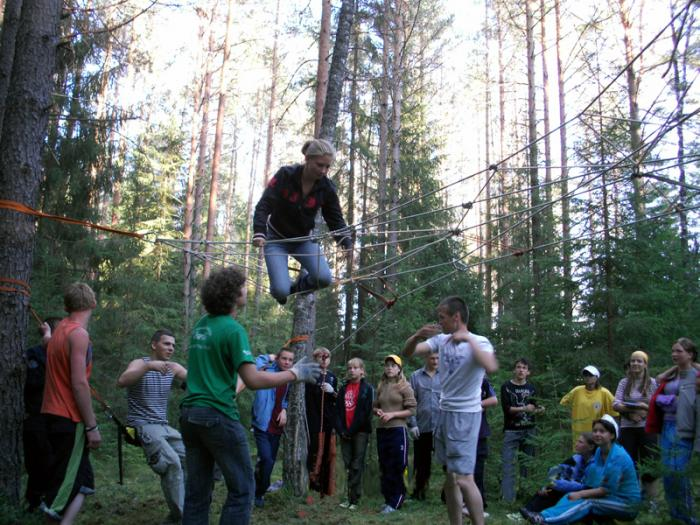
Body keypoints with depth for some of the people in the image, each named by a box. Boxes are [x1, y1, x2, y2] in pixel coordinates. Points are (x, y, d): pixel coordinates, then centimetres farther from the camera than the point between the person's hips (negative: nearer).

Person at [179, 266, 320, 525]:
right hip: (218, 416, -8)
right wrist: (294, 374, -9)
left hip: (190, 413, 8)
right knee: (241, 488, 2)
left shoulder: (201, 325, 11)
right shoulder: (233, 329, -13)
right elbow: (253, 381, -19)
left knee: (197, 491, 11)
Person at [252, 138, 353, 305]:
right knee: (281, 290, -20)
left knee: (324, 278, -22)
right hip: (276, 239, -2)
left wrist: (347, 244, -26)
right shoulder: (285, 175, -20)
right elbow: (264, 206, -23)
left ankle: (298, 286, 13)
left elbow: (336, 219, -9)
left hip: (304, 240, 3)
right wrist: (259, 233, -39)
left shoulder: (327, 188, -12)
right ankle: (282, 287, 20)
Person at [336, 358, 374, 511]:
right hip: (344, 433, 4)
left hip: (360, 432, -4)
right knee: (348, 465, 5)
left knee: (356, 466, -3)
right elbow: (338, 411, 8)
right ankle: (349, 497, 10)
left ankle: (354, 499, 1)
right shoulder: (343, 389, 12)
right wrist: (341, 430, -6)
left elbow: (366, 412, -9)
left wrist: (351, 431, -11)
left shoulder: (367, 388, -2)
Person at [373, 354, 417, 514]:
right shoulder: (381, 387, 12)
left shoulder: (405, 387, -3)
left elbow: (412, 410, -7)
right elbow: (375, 406, 21)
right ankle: (388, 499, 19)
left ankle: (394, 502, 5)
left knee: (397, 467, -2)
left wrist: (392, 414, -15)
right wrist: (377, 411, -2)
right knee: (384, 467, 10)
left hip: (397, 430, -5)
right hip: (381, 430, 6)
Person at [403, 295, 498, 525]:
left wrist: (468, 339, -28)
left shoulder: (479, 342, -13)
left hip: (465, 415, -7)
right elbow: (407, 352, 3)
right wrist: (417, 335, -16)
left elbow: (491, 368, -33)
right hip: (444, 412, 7)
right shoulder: (441, 340, 4)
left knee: (464, 479, -13)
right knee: (450, 478, 14)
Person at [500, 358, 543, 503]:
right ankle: (508, 497, -9)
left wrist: (539, 409, -10)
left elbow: (533, 408, 12)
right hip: (511, 431, -4)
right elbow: (506, 408, -10)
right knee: (509, 464, -8)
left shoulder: (531, 388, 11)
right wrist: (524, 409, -20)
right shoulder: (506, 387, -1)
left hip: (529, 430, 4)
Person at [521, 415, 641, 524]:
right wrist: (579, 493, -11)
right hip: (610, 498, 8)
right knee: (571, 496, -15)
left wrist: (581, 494, -18)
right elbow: (591, 481, 6)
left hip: (627, 503, -8)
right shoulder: (599, 451, 6)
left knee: (588, 503, -30)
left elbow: (607, 490, -21)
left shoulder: (618, 457, -21)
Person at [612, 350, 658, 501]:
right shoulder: (624, 382, 5)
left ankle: (649, 498, 14)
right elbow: (615, 404, -2)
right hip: (627, 428, 2)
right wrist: (631, 410, -18)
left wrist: (646, 408, -19)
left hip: (647, 428, -2)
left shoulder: (652, 383, 1)